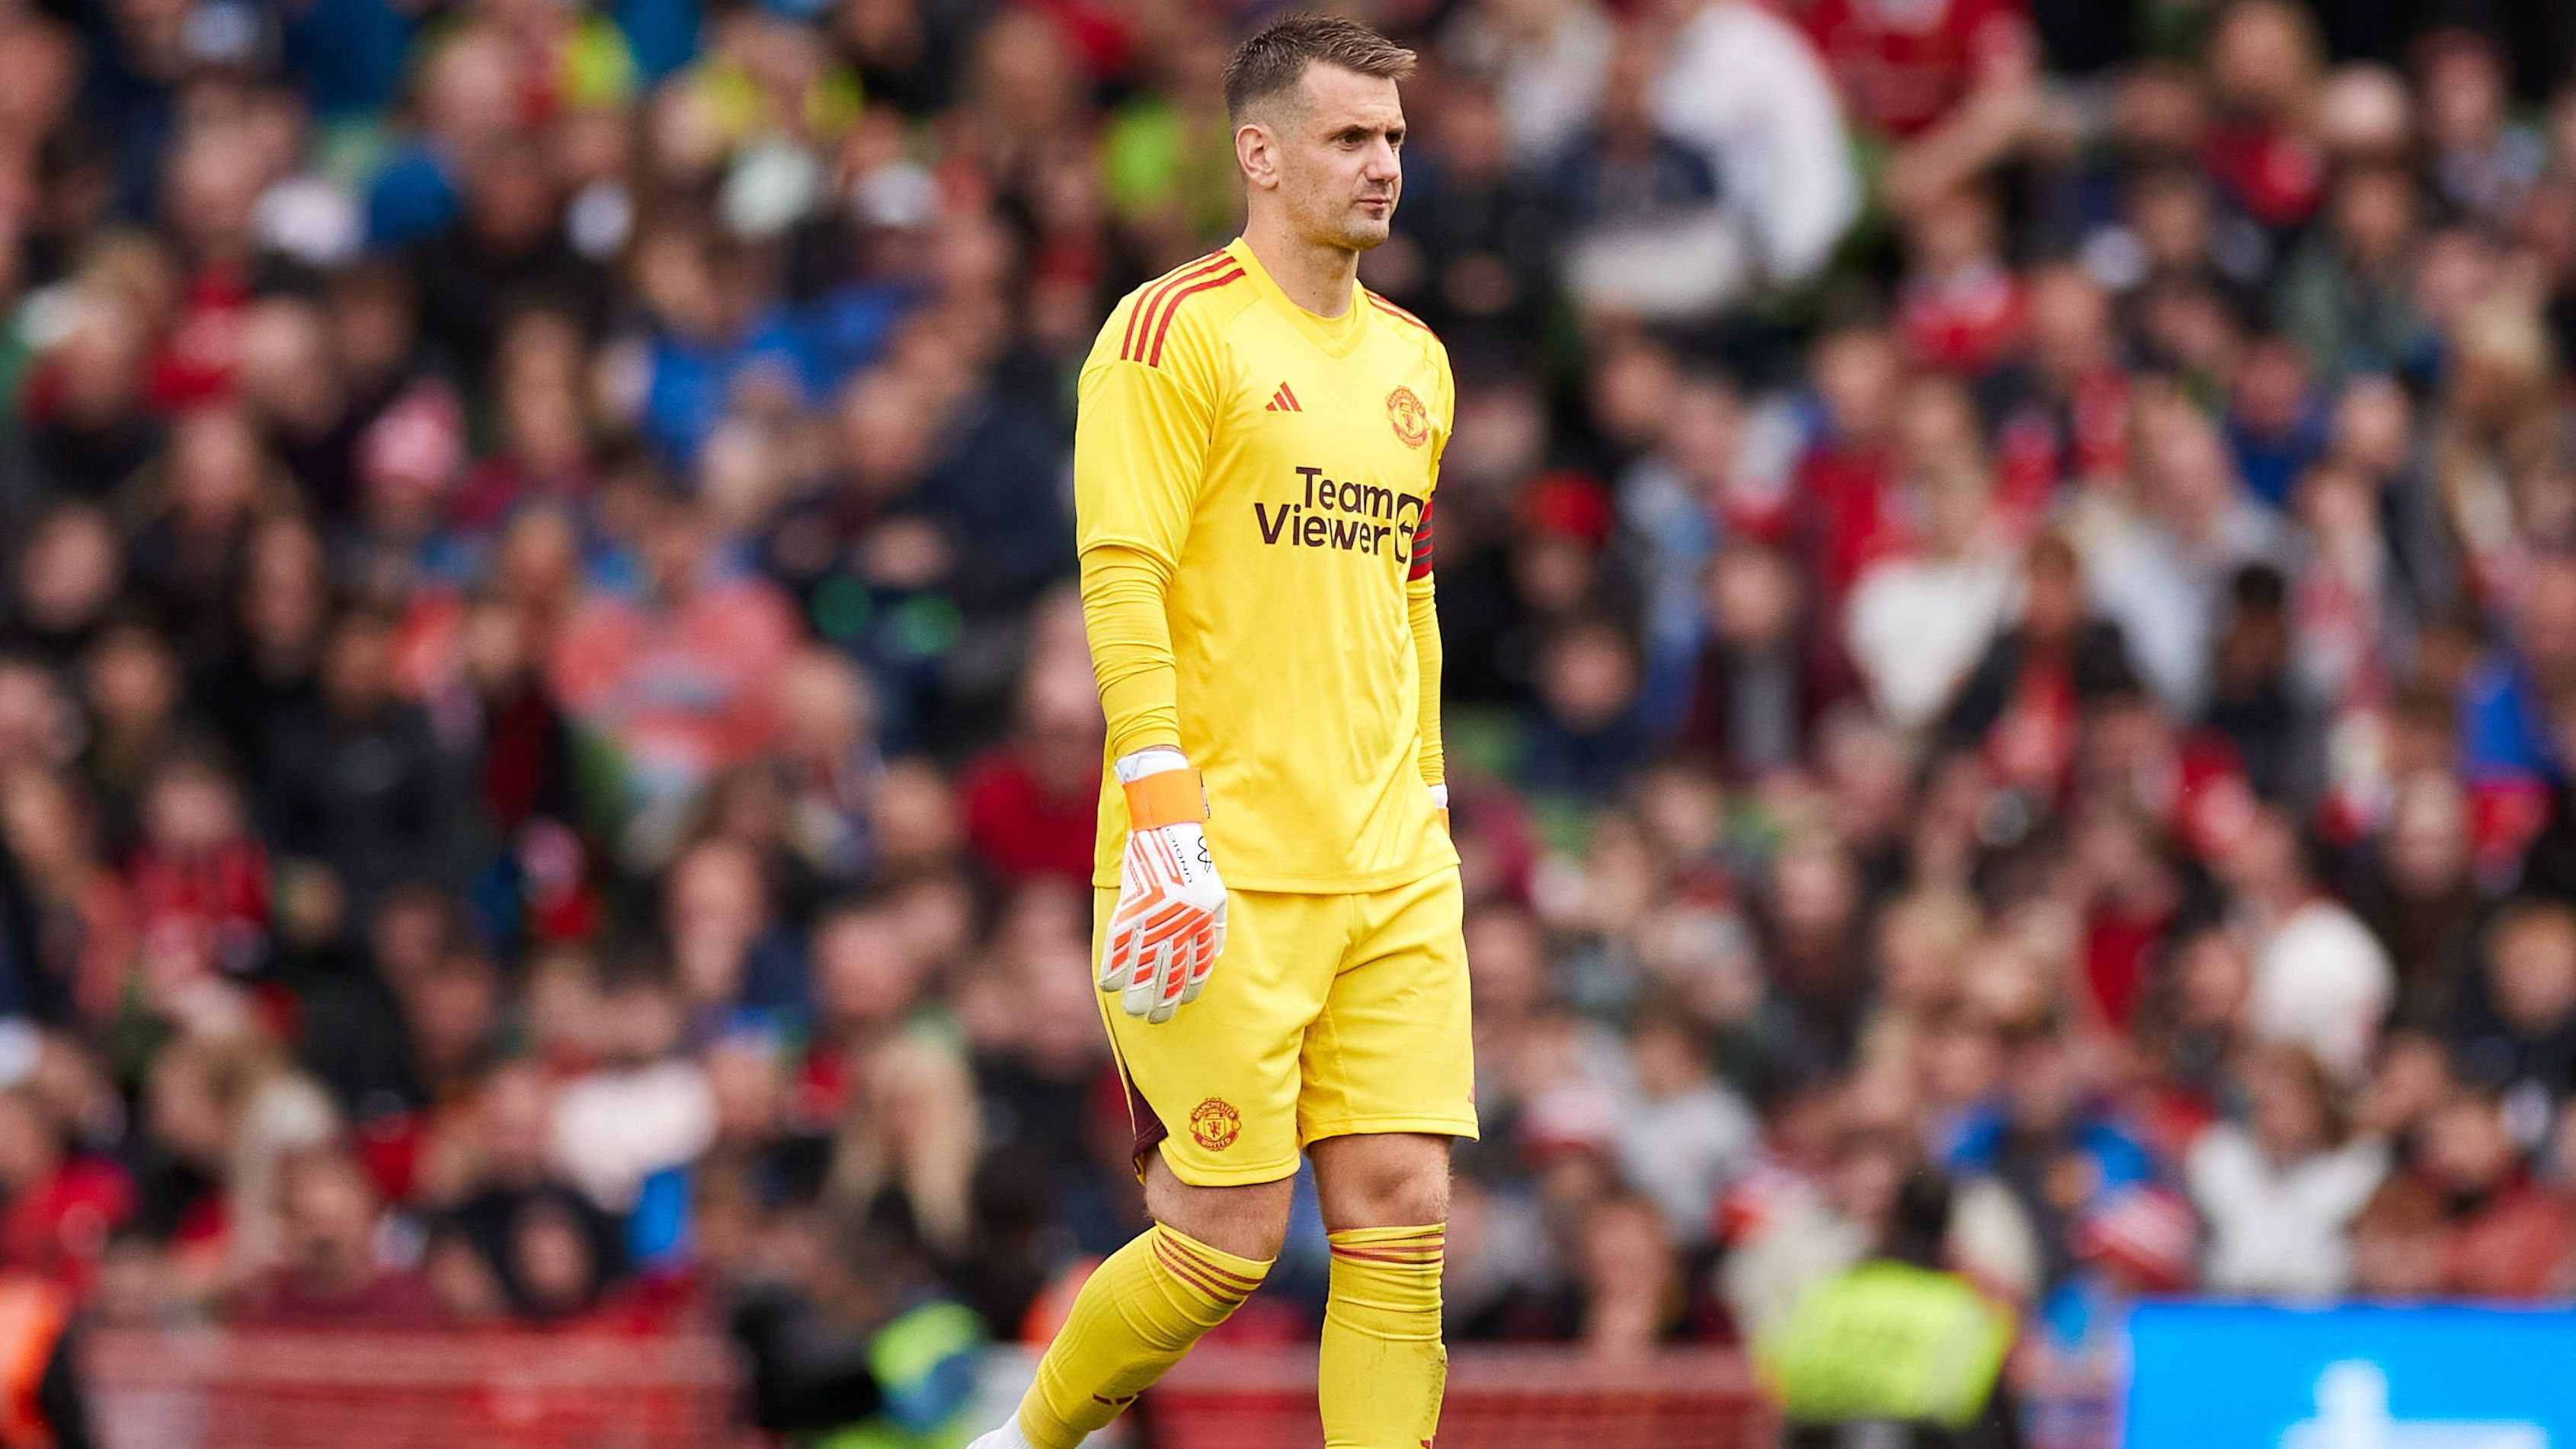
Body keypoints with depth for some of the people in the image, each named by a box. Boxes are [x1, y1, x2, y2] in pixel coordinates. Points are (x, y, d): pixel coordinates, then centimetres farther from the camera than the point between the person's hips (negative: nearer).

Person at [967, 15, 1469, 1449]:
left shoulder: (1413, 361, 16)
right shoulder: (1174, 333, -6)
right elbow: (1122, 580, -12)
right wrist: (1165, 814, -20)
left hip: (1392, 877, 6)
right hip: (1225, 872, -6)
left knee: (1402, 1205, -3)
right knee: (1229, 1236, -5)